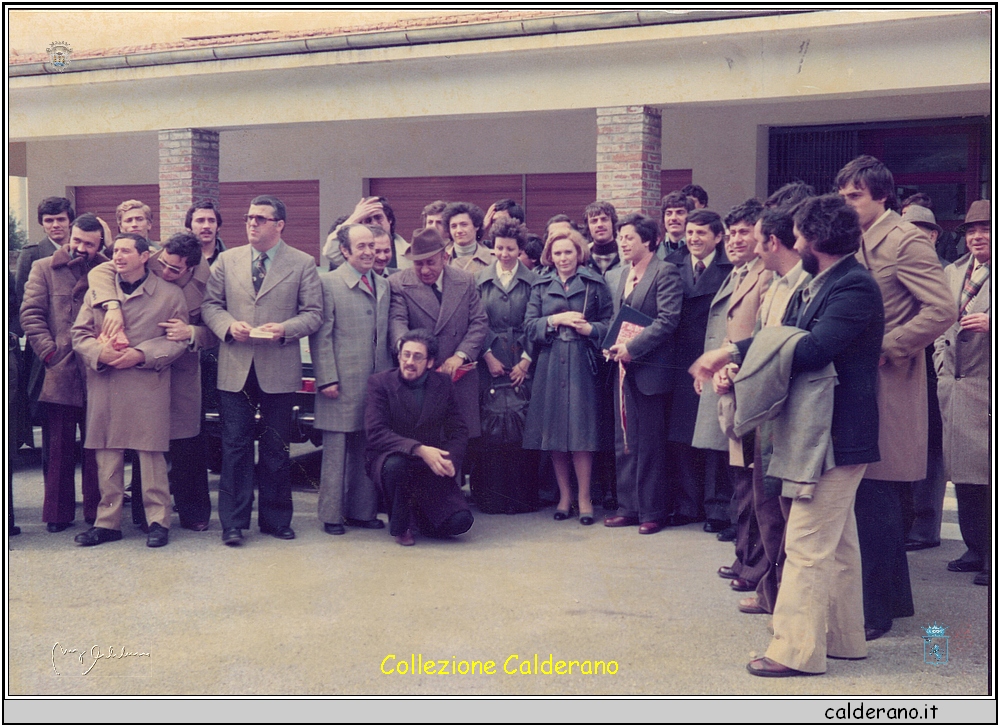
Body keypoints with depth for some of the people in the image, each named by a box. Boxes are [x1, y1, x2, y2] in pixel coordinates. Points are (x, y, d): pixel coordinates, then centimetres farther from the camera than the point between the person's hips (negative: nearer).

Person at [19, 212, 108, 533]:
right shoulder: (44, 269, 10)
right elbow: (30, 314, 3)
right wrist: (50, 353, -7)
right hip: (59, 372, 0)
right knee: (59, 447, 5)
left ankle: (97, 513, 12)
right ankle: (58, 513, 14)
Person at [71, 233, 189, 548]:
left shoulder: (170, 294, 5)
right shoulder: (97, 291, 15)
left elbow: (178, 340, 0)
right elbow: (79, 334, 11)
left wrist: (141, 354, -13)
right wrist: (100, 352, -11)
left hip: (149, 388, -3)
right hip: (104, 388, 3)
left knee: (151, 455, -1)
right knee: (107, 456, 5)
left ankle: (158, 521, 7)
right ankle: (108, 521, 13)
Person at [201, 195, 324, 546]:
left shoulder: (303, 264, 3)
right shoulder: (227, 260, 10)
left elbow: (313, 313, 0)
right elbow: (210, 304, 9)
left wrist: (284, 328, -17)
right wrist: (229, 325, -10)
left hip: (279, 370, -1)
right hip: (235, 368, 1)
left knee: (276, 449, 8)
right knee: (235, 447, 2)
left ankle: (275, 518, 20)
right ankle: (233, 523, 9)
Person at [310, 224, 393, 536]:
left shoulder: (384, 285, 14)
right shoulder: (328, 282, -4)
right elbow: (321, 336, -7)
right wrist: (327, 379, -12)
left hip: (377, 382, 6)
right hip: (343, 383, -5)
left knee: (368, 449, 11)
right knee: (336, 450, 2)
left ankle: (363, 511, 21)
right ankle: (331, 514, 11)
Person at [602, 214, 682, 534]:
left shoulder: (665, 273, -9)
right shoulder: (625, 274, 15)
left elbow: (667, 320, -17)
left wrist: (632, 348, -19)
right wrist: (611, 344, 2)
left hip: (649, 370, -8)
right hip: (623, 368, 8)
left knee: (650, 445, 0)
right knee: (624, 443, 11)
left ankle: (652, 512, 10)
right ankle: (628, 507, 20)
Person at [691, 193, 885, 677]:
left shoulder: (854, 286, -18)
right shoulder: (819, 284, 12)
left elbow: (813, 348, -28)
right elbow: (786, 337, 7)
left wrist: (736, 350, -20)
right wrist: (732, 357, -7)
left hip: (837, 433, -10)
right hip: (821, 431, 10)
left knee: (807, 545, -6)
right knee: (837, 542, 17)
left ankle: (796, 649, 1)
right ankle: (844, 637, 28)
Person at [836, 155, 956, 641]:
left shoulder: (906, 241, -11)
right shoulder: (857, 242, 14)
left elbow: (942, 310, -20)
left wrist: (884, 347, -18)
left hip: (887, 391, -8)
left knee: (875, 504, -4)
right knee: (872, 504, 14)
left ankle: (875, 609, 5)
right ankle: (893, 597, 27)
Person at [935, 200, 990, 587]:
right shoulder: (953, 272, 17)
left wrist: (990, 323, -20)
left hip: (988, 388, -6)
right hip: (955, 387, 7)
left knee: (988, 472, -7)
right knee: (962, 471, 10)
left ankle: (992, 558, 1)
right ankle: (975, 548, 21)